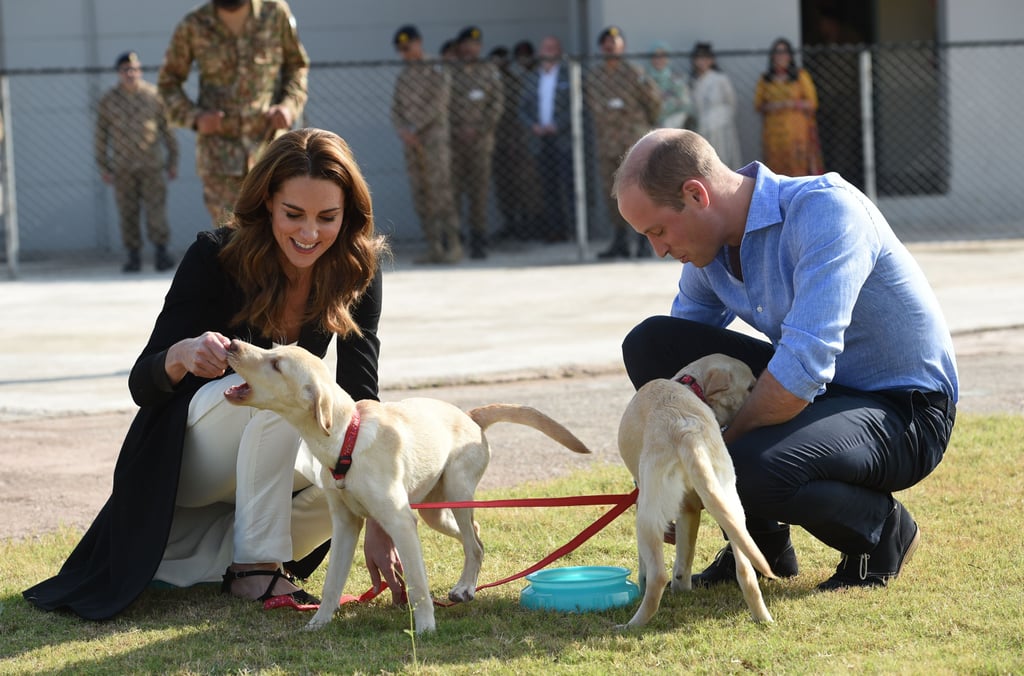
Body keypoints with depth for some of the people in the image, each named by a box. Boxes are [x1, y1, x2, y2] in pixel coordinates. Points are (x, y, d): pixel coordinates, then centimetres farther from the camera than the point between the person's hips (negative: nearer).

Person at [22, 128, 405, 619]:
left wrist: (377, 525, -26)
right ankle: (254, 566, -25)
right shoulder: (215, 258, -21)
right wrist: (181, 355, -43)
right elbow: (142, 386, -18)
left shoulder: (356, 271, -12)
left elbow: (360, 398, -16)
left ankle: (208, 553, -8)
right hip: (185, 452, -5)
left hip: (271, 457, 5)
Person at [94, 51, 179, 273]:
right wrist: (103, 167, 3)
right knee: (128, 213, 1)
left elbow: (167, 128, 8)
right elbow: (100, 135, 6)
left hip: (152, 164, -1)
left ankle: (161, 252, -1)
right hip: (122, 167, 1)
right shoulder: (109, 100, 2)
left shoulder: (153, 95, 2)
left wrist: (173, 161, 7)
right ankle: (133, 256, 7)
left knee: (156, 209, -7)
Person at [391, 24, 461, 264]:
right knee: (421, 196, 3)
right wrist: (403, 130, -8)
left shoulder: (438, 72, 0)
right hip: (411, 144, 6)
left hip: (434, 137, -6)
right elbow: (395, 111, 12)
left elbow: (437, 106, -10)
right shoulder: (402, 78, 17)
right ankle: (433, 247, 6)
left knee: (440, 192, -13)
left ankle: (453, 246, -11)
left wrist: (414, 127, -15)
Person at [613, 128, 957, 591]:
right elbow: (678, 363, 9)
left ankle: (882, 531, -2)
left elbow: (803, 366, -33)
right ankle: (762, 538, 3)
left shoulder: (825, 209, -26)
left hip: (904, 414, -8)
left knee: (751, 470, -35)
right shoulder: (709, 253, -1)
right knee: (649, 343, -5)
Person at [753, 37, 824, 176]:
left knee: (800, 168, -9)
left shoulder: (801, 76, 6)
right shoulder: (764, 80, 12)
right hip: (773, 132, 2)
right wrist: (769, 107, -8)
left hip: (797, 130, -2)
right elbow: (757, 105, 13)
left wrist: (790, 104, -10)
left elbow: (812, 103, 2)